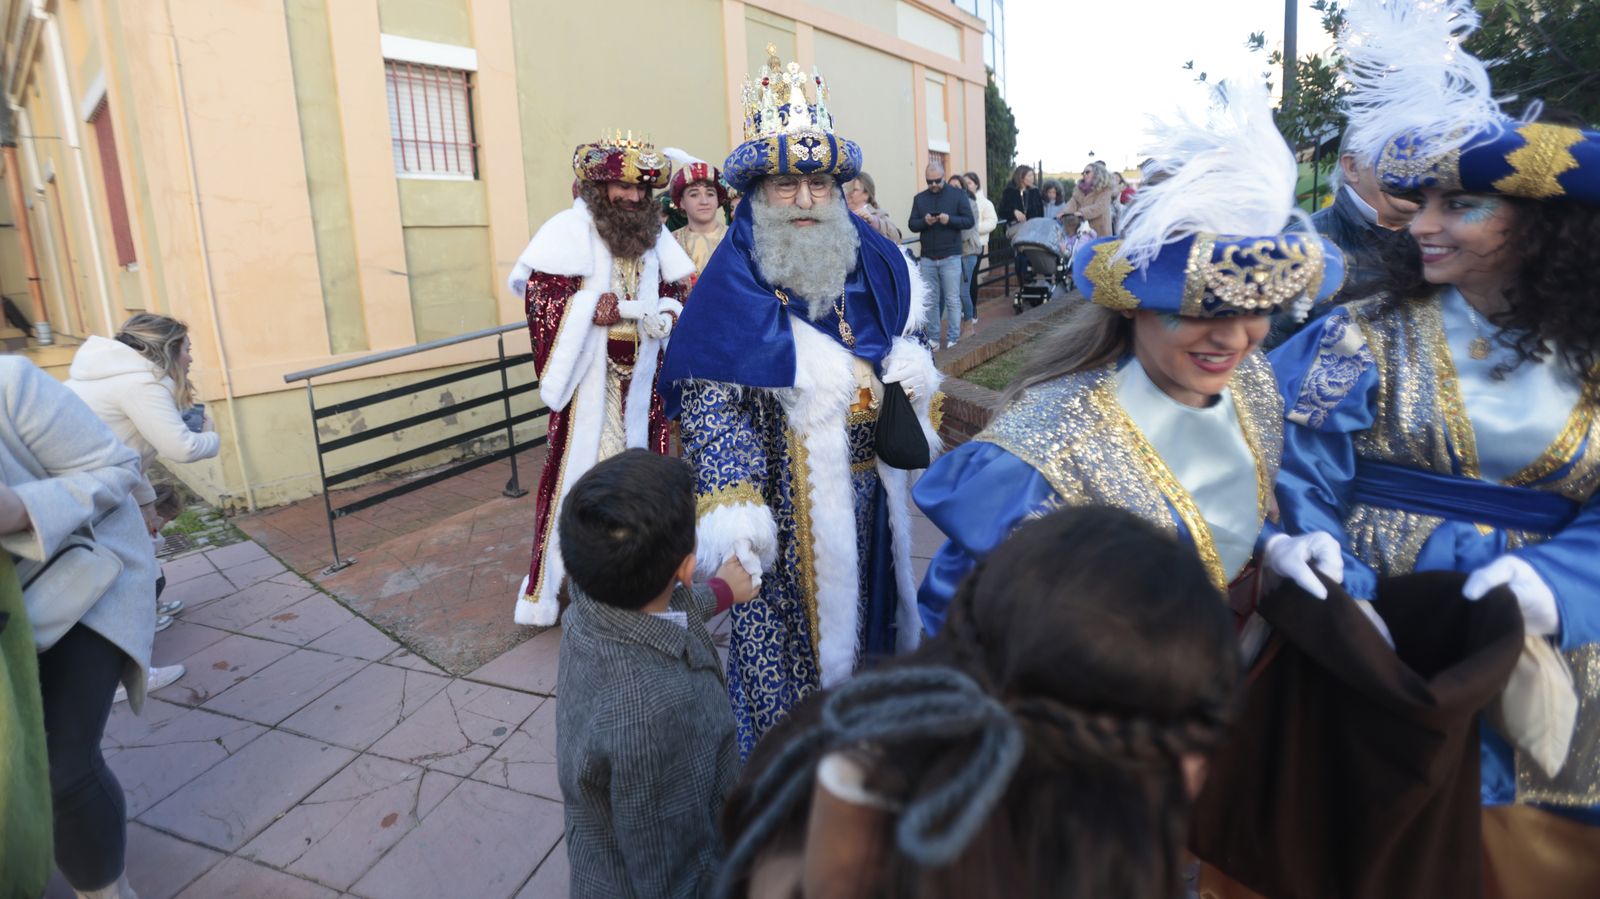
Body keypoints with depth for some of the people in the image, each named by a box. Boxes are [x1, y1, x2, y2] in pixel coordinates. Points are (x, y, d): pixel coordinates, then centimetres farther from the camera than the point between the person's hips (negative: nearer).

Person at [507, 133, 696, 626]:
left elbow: (674, 293, 14)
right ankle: (556, 581, 11)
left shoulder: (655, 235, 11)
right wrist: (590, 310, -21)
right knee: (581, 467, -1)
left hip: (640, 378, 5)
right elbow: (540, 297, -11)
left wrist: (666, 317, -6)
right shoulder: (570, 229, -6)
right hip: (591, 378, -5)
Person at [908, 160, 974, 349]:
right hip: (927, 258, 3)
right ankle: (933, 338, 13)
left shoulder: (958, 195, 3)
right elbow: (912, 225, 7)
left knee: (952, 300, 0)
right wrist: (924, 222, -14)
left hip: (950, 257, -3)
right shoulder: (919, 198, 11)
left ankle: (953, 338, 7)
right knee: (930, 301, 5)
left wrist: (950, 219, -19)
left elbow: (970, 220, -2)